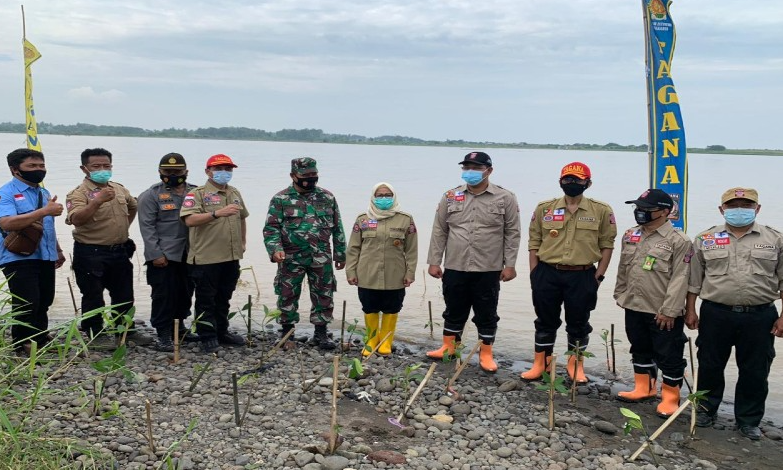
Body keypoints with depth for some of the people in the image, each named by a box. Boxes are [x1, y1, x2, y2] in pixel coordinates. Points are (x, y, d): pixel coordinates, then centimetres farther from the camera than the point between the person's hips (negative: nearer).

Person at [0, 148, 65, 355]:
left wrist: (58, 250, 23)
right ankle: (22, 344, 7)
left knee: (44, 302, 13)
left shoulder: (44, 193, 15)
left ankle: (40, 340, 26)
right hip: (19, 258, -7)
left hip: (45, 257, 8)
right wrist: (44, 211, -28)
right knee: (27, 304, -6)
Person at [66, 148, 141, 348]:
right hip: (91, 253, -6)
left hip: (119, 251, 6)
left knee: (124, 294, 15)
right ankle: (95, 334, 18)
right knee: (93, 296, 4)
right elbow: (76, 220, -31)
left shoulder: (119, 189, 8)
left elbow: (133, 207, 28)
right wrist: (98, 201, -40)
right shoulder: (79, 193, -14)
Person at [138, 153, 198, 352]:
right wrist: (155, 254, -13)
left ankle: (179, 327, 29)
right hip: (164, 255, -4)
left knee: (186, 293, 11)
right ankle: (163, 335, 5)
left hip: (189, 254, 5)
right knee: (164, 295, -4)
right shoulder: (151, 195, -2)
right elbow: (147, 227, -6)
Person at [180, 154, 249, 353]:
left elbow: (242, 218, 27)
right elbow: (190, 220, -23)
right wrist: (217, 213, -32)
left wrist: (243, 242, 22)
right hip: (206, 258, -6)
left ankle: (222, 332, 29)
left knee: (224, 298, 17)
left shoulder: (235, 193, 14)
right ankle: (208, 337, 10)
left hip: (231, 257, 7)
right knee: (206, 299, 2)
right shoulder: (197, 194, -9)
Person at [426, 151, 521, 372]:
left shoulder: (505, 198, -1)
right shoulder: (450, 197, 4)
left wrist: (509, 264, -5)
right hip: (455, 268, 2)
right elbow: (439, 231, 7)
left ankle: (486, 354, 21)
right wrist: (434, 261, 3)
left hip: (489, 270, -2)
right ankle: (448, 347, 31)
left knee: (487, 314, 7)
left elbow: (512, 234, 0)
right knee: (454, 311, 15)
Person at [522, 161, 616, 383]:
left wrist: (598, 275, -2)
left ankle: (576, 365, 26)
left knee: (578, 323, 10)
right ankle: (540, 363, 25)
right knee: (546, 321, 12)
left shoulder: (601, 211, -1)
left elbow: (607, 244, 2)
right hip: (547, 274, 1)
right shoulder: (544, 208, 3)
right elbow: (534, 242, 6)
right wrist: (534, 274, 2)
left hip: (582, 277, -1)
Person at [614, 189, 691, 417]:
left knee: (668, 356, 4)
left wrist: (669, 310, -19)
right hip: (634, 308, 7)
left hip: (663, 313, -7)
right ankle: (644, 388, 36)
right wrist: (620, 294, 18)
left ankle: (670, 398, 17)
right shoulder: (630, 236, 8)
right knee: (640, 350, 20)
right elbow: (623, 269, 18)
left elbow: (680, 279, -17)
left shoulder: (678, 241, -13)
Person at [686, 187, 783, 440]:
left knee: (755, 372, 8)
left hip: (760, 317, 0)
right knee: (710, 367, 10)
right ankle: (705, 410, 29)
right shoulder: (705, 239, 5)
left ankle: (748, 420, 23)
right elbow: (694, 280, 8)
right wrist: (690, 311, 5)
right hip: (716, 315, 0)